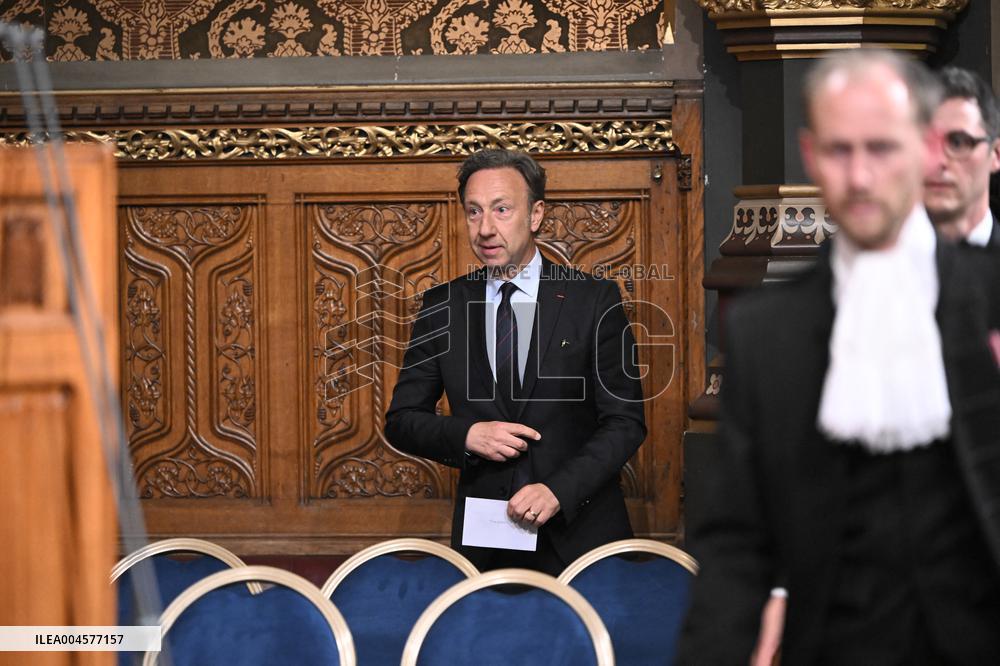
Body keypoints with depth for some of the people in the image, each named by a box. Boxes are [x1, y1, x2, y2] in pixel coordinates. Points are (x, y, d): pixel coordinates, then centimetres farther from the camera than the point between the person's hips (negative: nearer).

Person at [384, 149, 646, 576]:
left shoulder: (593, 300, -1)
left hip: (578, 531, -2)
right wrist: (467, 436, -11)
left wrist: (559, 490, -17)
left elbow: (625, 421, -4)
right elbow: (401, 420, 9)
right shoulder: (442, 307, 7)